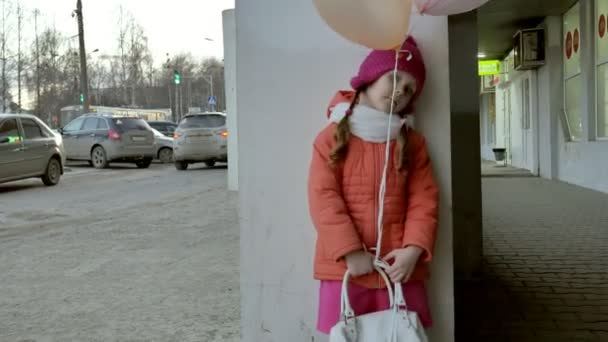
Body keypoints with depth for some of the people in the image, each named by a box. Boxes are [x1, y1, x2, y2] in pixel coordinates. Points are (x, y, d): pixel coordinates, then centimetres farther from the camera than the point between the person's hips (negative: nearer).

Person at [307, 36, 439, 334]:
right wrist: (350, 251, -15)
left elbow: (424, 200, 2)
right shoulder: (332, 138, -1)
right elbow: (323, 198, -8)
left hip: (399, 266, 2)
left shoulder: (412, 143, 8)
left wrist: (414, 248, -13)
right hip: (345, 266, -2)